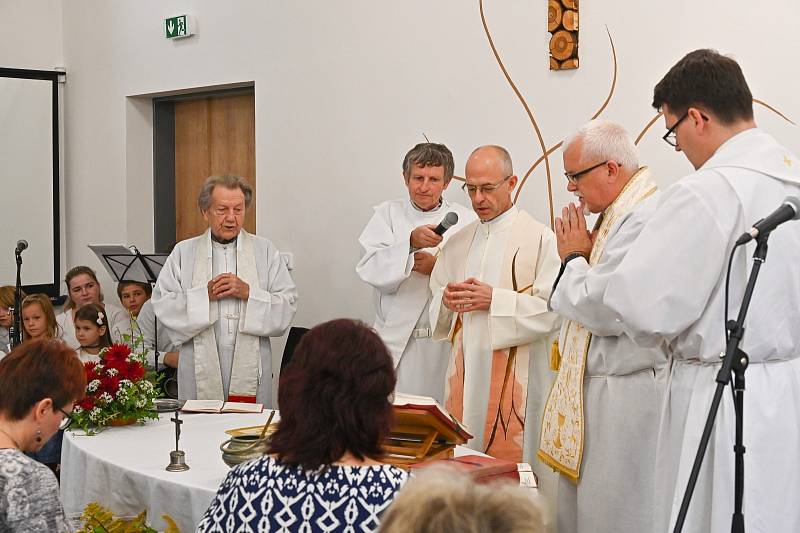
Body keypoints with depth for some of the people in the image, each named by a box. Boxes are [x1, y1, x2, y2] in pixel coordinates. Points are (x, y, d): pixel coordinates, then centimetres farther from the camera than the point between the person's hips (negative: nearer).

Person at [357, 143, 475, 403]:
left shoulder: (466, 221, 5)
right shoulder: (388, 213, 7)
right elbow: (370, 269, -9)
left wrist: (439, 268, -17)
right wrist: (411, 242, -22)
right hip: (394, 340, 1)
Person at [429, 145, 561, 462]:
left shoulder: (540, 239, -4)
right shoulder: (458, 242, 15)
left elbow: (551, 310, -11)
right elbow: (435, 301, 18)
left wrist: (494, 299, -17)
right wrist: (447, 300, -4)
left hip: (515, 377, -5)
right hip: (465, 373, 5)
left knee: (509, 463, -4)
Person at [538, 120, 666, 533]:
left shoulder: (647, 217, -19)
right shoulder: (619, 212, 13)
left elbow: (604, 311, -23)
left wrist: (573, 257, -7)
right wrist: (579, 255, 3)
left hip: (623, 396, -10)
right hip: (591, 387, 10)